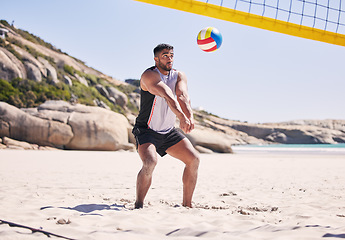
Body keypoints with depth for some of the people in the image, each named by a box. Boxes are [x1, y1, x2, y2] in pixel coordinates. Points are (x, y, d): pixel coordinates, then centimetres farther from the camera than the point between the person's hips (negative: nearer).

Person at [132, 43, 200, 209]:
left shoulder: (179, 76, 1)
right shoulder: (149, 75, -18)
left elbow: (182, 96, -20)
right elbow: (168, 96, -36)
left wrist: (190, 116, -40)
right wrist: (182, 117, -50)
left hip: (169, 132, 6)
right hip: (146, 131, -6)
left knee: (193, 159, -2)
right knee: (150, 161, -30)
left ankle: (186, 204, 10)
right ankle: (138, 204, -12)